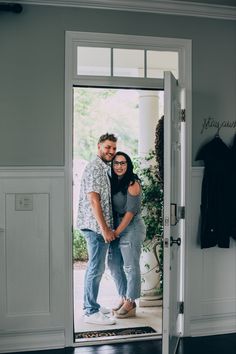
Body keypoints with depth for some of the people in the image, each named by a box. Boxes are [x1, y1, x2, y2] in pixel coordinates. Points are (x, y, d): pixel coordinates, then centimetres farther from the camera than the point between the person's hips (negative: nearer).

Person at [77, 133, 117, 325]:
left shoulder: (104, 168, 19)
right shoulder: (95, 168, -13)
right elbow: (93, 200, -20)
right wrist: (104, 229, -21)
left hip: (98, 226, 10)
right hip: (96, 226, -10)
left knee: (95, 266, 17)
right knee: (97, 267, -6)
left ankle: (90, 304, 28)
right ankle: (91, 312, 0)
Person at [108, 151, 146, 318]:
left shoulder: (132, 184, -11)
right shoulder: (114, 182, 11)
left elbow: (130, 212, -15)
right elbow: (113, 209, 13)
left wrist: (117, 232, -14)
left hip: (131, 228, -8)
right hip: (117, 228, 8)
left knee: (131, 266, -2)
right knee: (114, 264, 11)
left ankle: (131, 304, 8)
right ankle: (124, 298, 24)